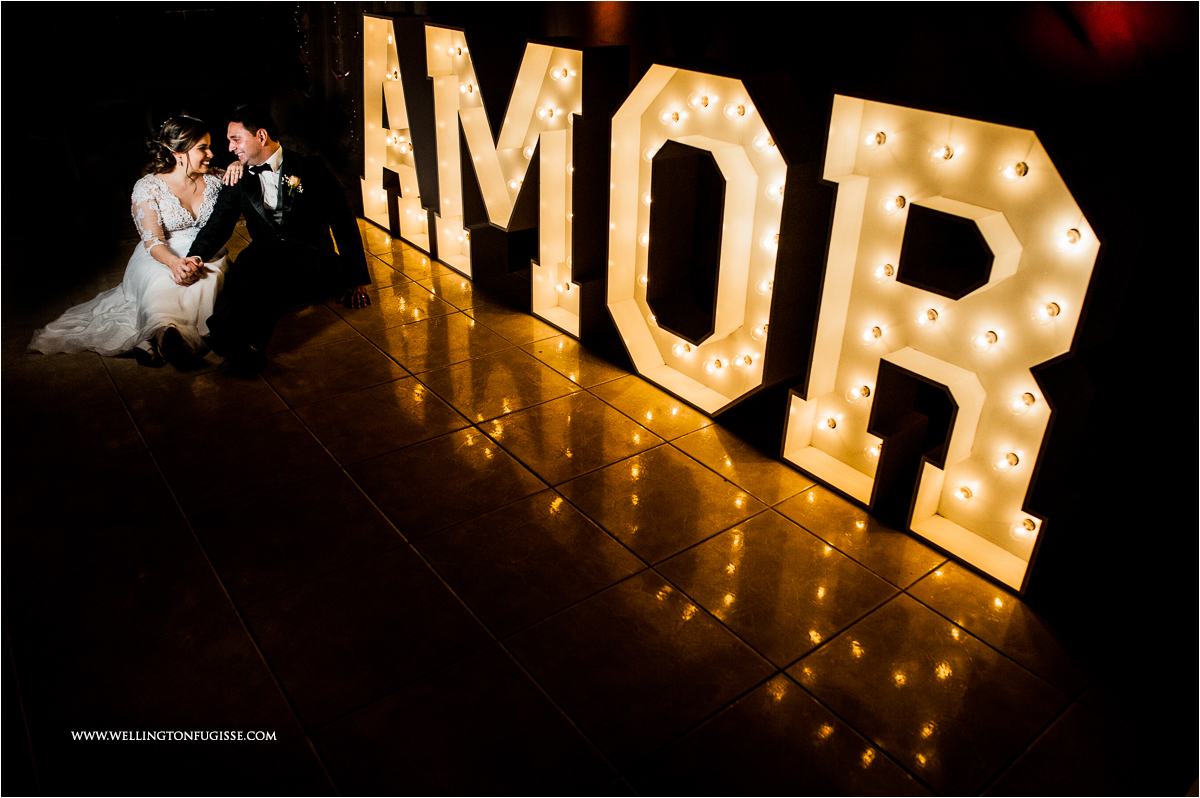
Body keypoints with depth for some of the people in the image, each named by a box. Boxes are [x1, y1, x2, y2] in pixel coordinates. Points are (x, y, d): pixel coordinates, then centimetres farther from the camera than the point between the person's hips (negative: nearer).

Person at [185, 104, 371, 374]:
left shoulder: (311, 169, 10)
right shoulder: (240, 180, 21)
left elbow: (343, 223, 5)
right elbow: (218, 226, 17)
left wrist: (356, 281, -3)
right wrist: (196, 256, -6)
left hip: (312, 260, -3)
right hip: (264, 259, 3)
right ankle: (245, 345, -61)